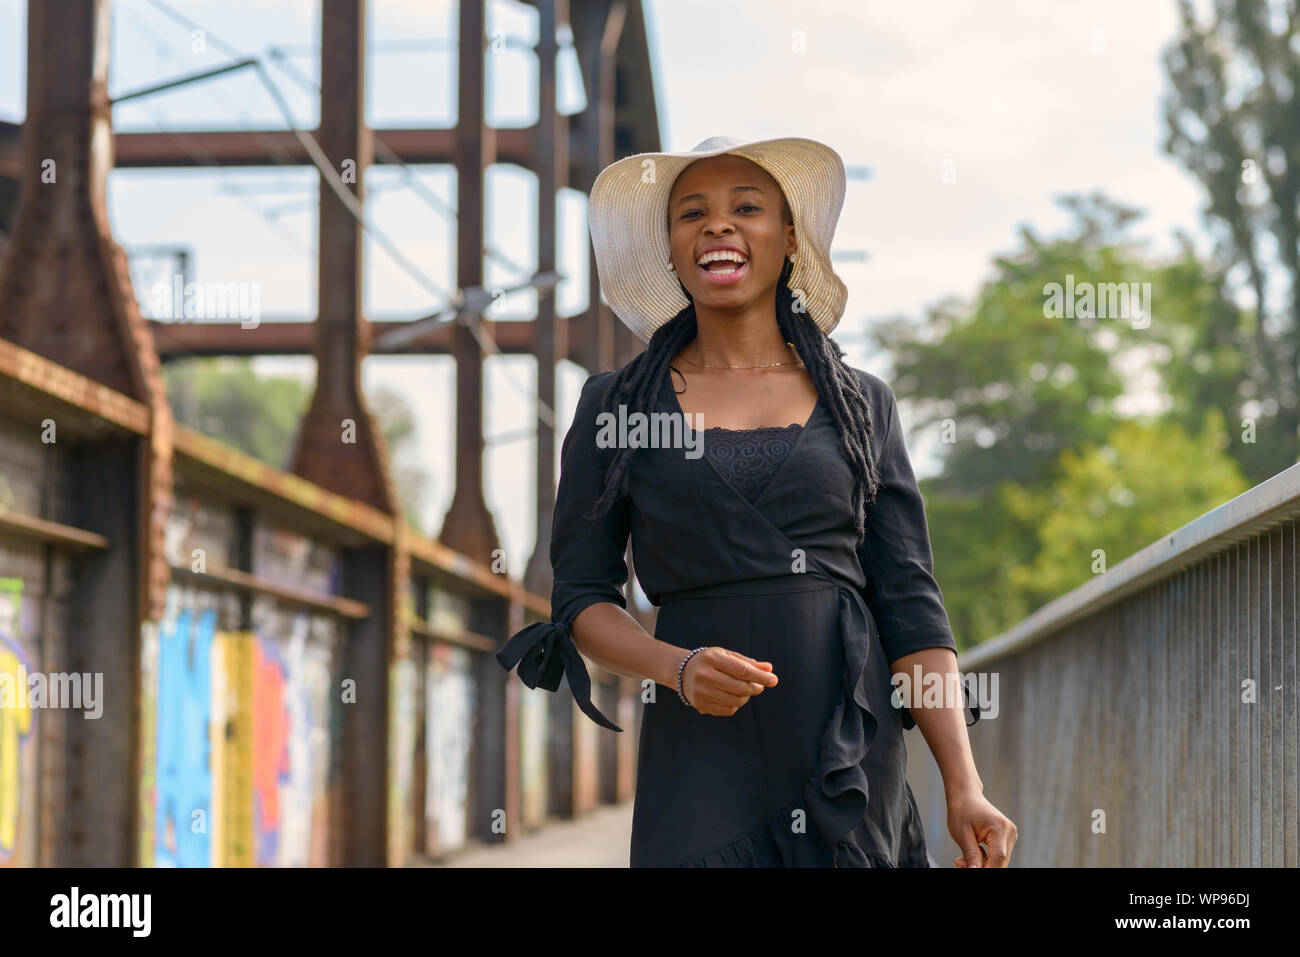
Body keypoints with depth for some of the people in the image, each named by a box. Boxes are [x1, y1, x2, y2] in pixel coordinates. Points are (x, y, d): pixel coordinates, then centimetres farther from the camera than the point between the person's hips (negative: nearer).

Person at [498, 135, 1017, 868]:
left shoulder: (863, 404, 9)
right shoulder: (617, 406, 6)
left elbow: (911, 607, 6)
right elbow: (582, 597, 6)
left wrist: (965, 788, -4)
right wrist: (677, 669, -14)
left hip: (853, 748, 1)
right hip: (704, 755, -1)